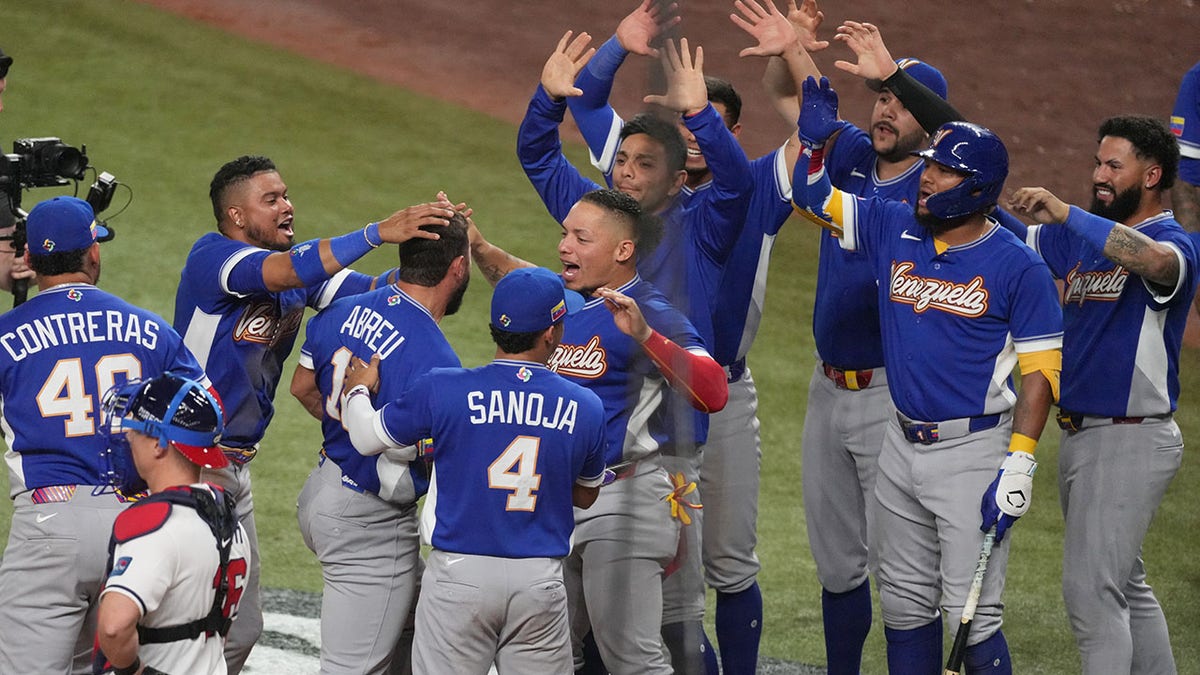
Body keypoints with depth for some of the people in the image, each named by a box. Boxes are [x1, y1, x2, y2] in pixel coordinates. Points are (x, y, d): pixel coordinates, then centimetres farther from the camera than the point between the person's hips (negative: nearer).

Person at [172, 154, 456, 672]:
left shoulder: (298, 263, 10)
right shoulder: (212, 257, -14)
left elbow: (374, 294, -2)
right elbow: (287, 273, -31)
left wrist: (427, 243, -19)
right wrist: (379, 233, -36)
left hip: (235, 469, 9)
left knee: (240, 629, 14)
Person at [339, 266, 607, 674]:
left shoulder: (442, 389, -9)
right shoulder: (585, 408, -1)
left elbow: (367, 437, 6)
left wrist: (357, 389, 26)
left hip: (459, 575, -1)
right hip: (541, 583, 1)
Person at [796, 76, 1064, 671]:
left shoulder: (1017, 265, -11)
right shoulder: (893, 228, 4)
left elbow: (1040, 369, -11)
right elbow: (811, 196, 12)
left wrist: (1019, 465, -18)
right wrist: (814, 140, -8)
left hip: (974, 451, -6)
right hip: (903, 445, 6)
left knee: (971, 616, -8)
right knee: (905, 605, 15)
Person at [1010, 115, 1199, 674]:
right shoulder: (1081, 236, 13)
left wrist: (1066, 213, -41)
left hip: (1130, 440, -9)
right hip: (1078, 435, 9)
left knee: (1090, 588, -15)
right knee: (1123, 586, 17)